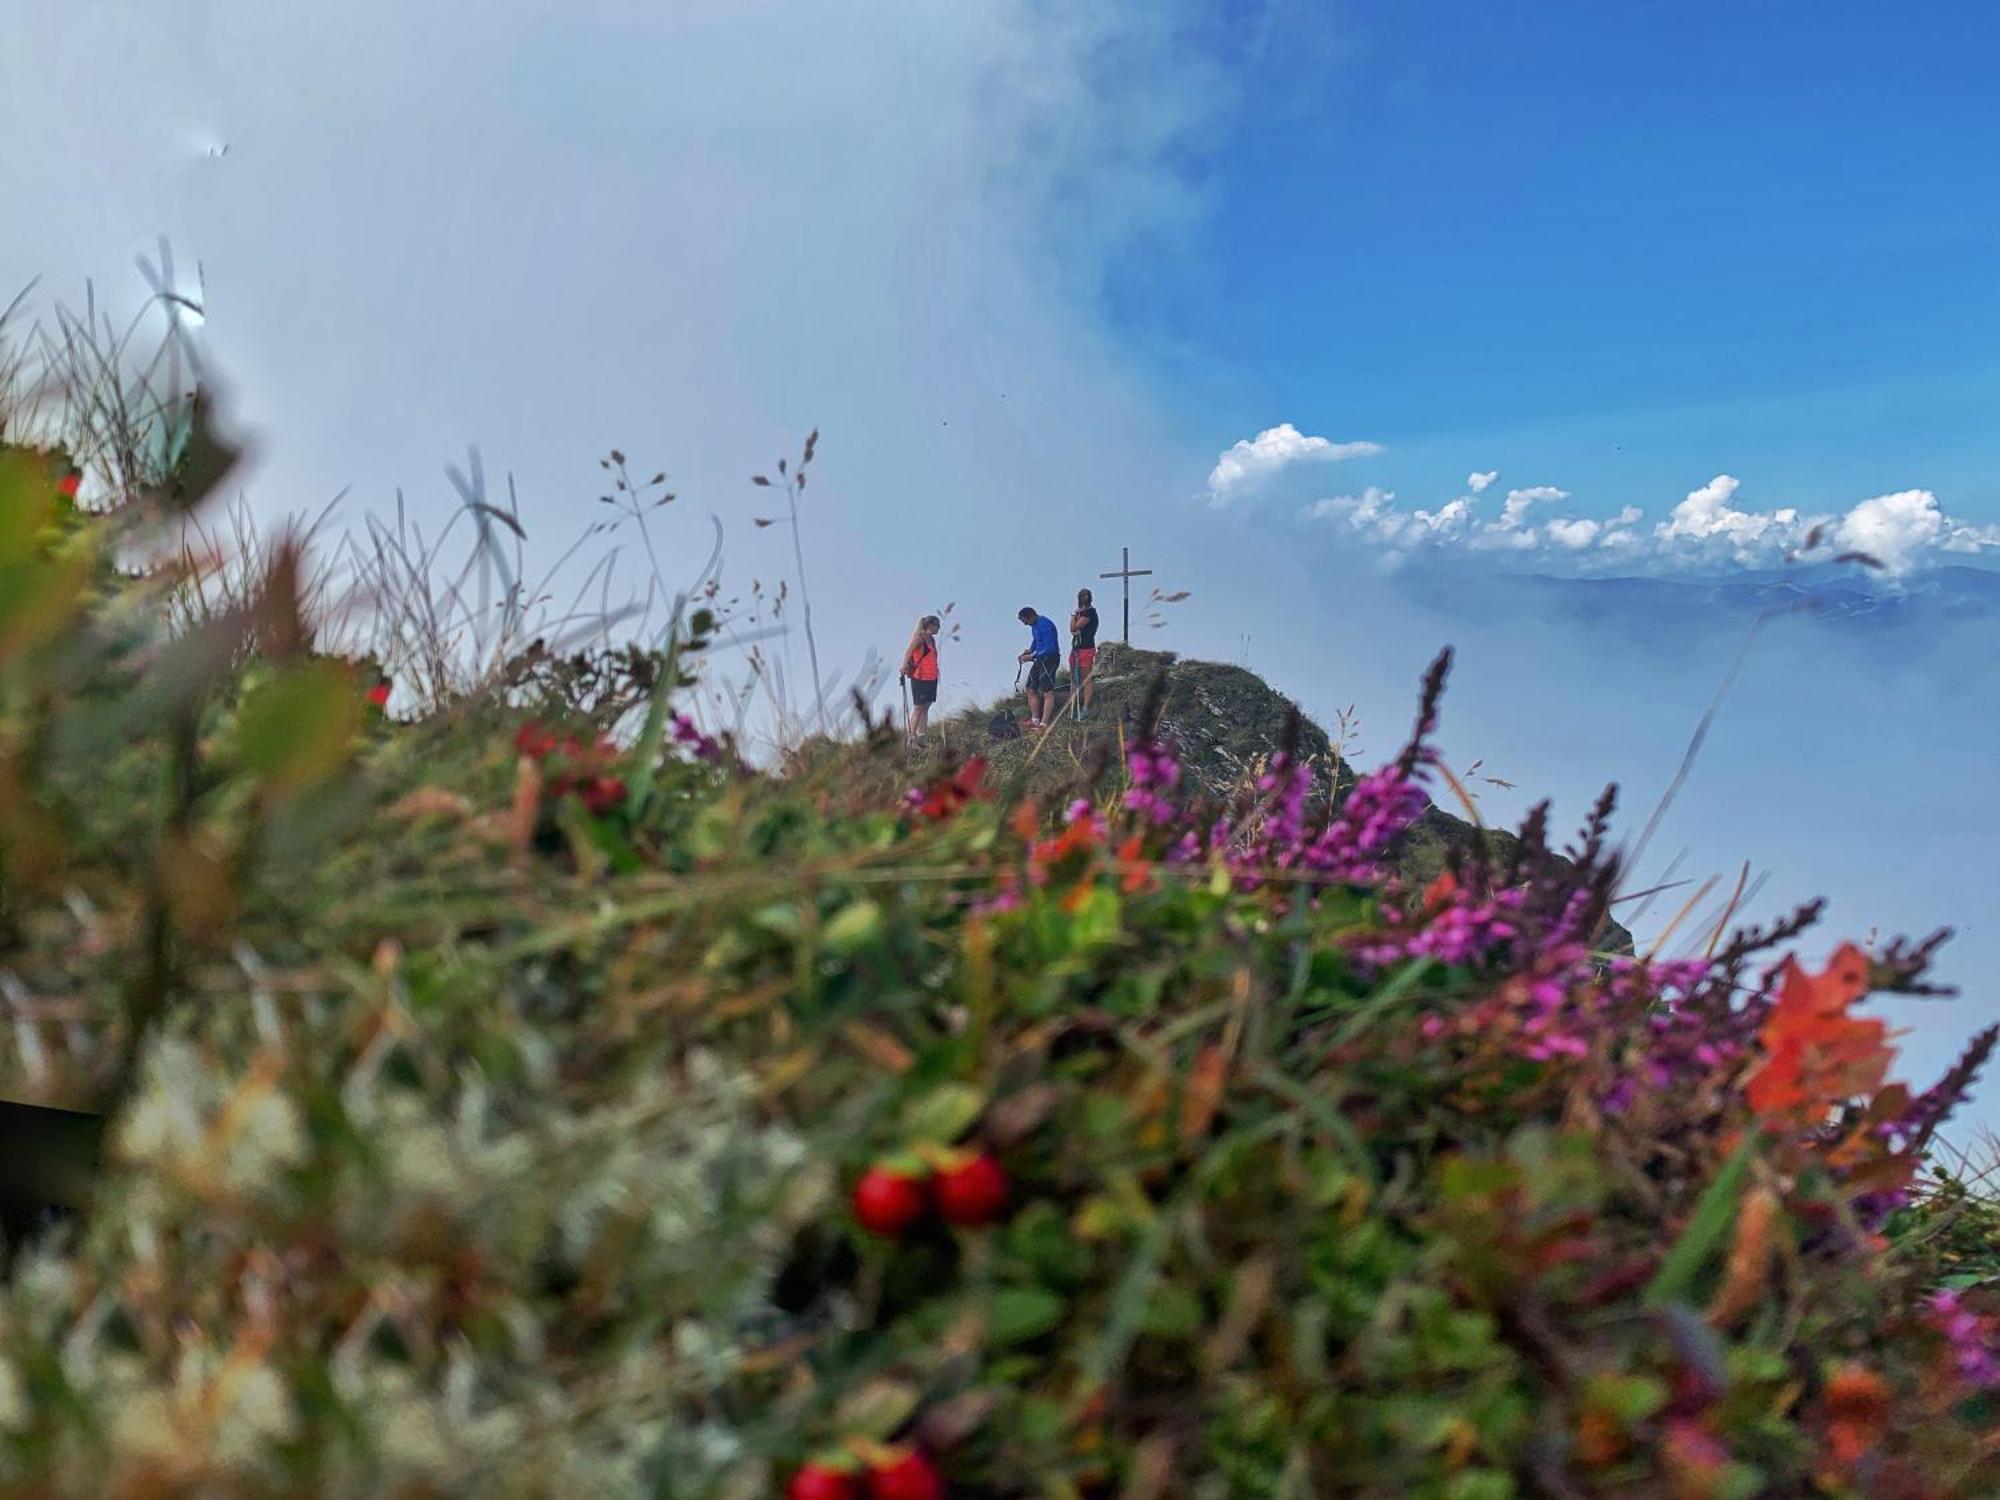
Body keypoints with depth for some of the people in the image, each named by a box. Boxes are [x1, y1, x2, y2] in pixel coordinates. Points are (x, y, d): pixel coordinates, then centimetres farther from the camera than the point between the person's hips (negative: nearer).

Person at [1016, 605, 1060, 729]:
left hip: (1049, 659, -11)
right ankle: (1035, 720, 17)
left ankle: (1044, 723, -13)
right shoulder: (1035, 624, 10)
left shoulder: (1045, 625, -20)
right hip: (1039, 660, 11)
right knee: (1031, 690, 12)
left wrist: (1032, 656, -21)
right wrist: (1029, 650, 9)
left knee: (1048, 692, -10)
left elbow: (1050, 648, -25)